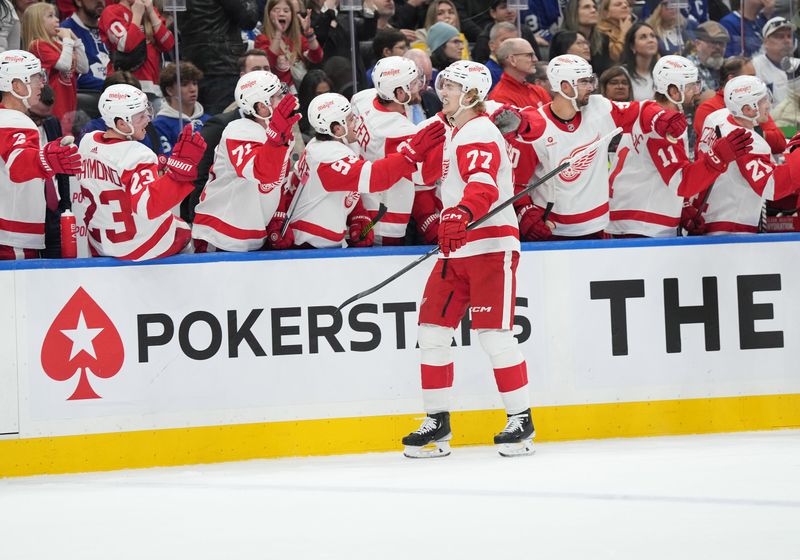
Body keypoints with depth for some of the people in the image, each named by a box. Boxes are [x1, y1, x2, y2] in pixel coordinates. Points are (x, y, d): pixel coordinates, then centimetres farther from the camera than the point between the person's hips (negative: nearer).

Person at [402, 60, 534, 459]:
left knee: (493, 333, -11)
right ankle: (437, 423, 9)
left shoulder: (479, 132, -12)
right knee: (432, 330, 4)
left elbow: (483, 186, -30)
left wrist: (461, 215, -45)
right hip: (458, 247, 10)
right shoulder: (457, 134, 19)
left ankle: (521, 421, -3)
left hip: (492, 245, -10)